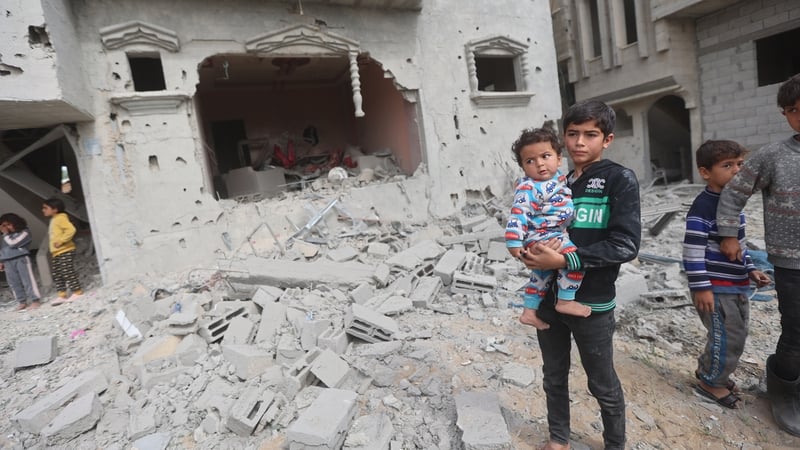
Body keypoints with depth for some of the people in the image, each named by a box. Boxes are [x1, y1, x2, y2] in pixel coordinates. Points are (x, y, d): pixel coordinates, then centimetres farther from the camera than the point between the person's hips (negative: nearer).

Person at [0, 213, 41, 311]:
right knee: (14, 283, 3)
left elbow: (12, 243, -11)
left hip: (21, 259, -6)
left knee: (28, 280, -7)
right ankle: (22, 302, 8)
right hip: (8, 262, 6)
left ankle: (35, 301, -8)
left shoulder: (24, 232, 0)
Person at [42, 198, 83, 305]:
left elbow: (71, 229, -25)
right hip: (57, 253, 10)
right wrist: (53, 250, 17)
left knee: (67, 272, -8)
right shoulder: (53, 220, 20)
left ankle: (77, 292, -1)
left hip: (65, 251, -10)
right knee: (56, 274, 9)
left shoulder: (60, 218, -10)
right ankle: (62, 295, 13)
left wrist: (61, 241, -25)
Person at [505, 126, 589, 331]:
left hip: (556, 235, 10)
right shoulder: (528, 188, -21)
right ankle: (565, 302, -8)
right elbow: (519, 214, -27)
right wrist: (514, 241, -31)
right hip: (541, 237, -10)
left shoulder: (558, 177, 6)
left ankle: (529, 312, 36)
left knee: (542, 274, 20)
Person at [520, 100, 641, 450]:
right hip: (548, 297, 4)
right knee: (554, 378, 20)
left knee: (603, 386, 16)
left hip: (593, 303, -4)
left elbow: (625, 245, -17)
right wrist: (531, 251, -14)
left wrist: (564, 260, -24)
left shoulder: (620, 180, -8)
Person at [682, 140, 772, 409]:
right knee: (728, 337, -1)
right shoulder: (703, 207, -19)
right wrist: (701, 287, -22)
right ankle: (710, 382, 18)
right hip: (716, 288, -9)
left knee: (736, 335, 17)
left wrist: (750, 270, 18)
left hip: (736, 285, 9)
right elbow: (692, 249, -22)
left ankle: (708, 370, 35)